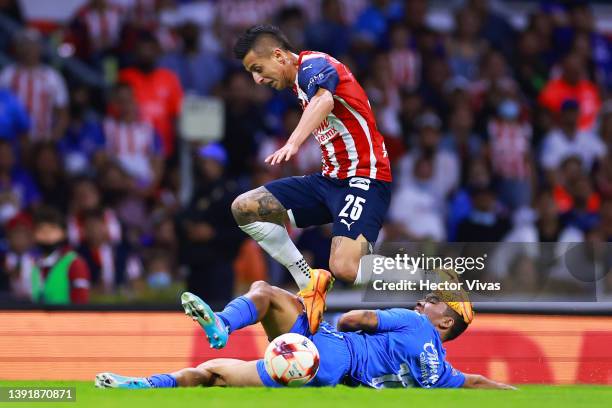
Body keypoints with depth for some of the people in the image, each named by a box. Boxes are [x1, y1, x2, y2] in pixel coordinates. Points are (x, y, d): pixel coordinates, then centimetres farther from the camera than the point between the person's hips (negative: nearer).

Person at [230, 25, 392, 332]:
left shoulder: (314, 64, -15)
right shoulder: (301, 81, 14)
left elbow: (323, 101, -37)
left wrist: (293, 143, -54)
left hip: (365, 178, -10)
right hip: (331, 179, 10)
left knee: (345, 268, -27)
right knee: (244, 208, -1)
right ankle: (309, 282, 5)